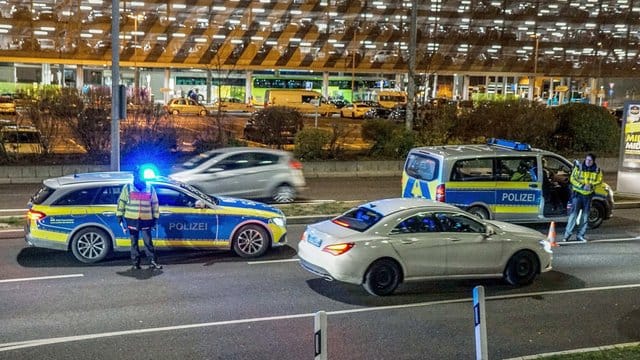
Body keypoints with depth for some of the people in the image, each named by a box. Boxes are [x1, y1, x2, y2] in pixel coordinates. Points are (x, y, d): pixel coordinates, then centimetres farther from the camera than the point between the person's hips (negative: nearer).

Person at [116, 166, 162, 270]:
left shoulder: (150, 188, 6)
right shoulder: (127, 187, 4)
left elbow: (155, 203, 11)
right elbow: (121, 202, 6)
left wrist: (155, 218, 9)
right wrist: (119, 216, 1)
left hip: (146, 220, 0)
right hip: (132, 220, 0)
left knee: (148, 242, -3)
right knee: (134, 242, 6)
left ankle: (153, 261, 3)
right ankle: (135, 263, 12)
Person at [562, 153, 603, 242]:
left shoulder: (597, 170, 2)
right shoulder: (578, 168, -5)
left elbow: (599, 181, 5)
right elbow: (572, 179, -8)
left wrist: (591, 185, -15)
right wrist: (582, 186, -20)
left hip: (589, 195, 3)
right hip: (578, 194, -3)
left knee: (585, 216, 8)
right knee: (574, 213, -7)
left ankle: (581, 235, 17)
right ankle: (567, 234, -3)